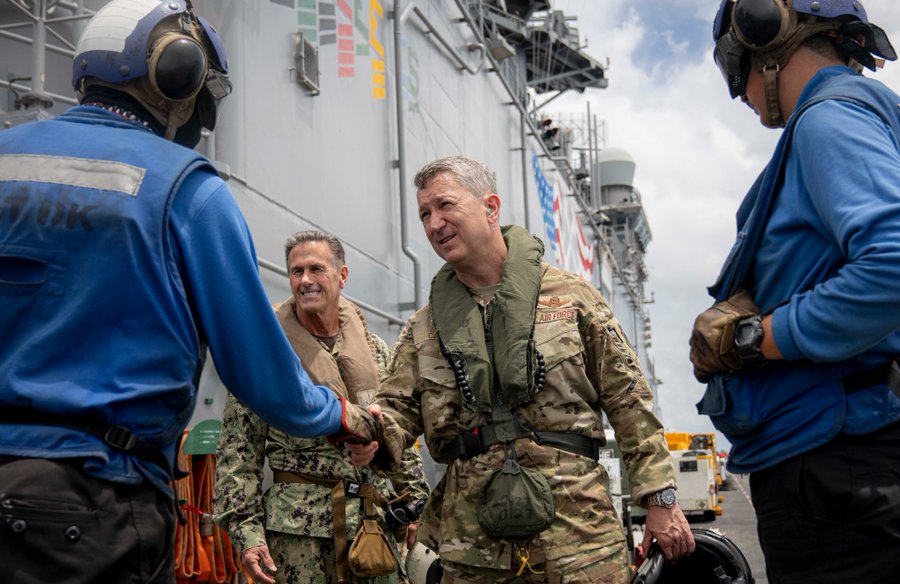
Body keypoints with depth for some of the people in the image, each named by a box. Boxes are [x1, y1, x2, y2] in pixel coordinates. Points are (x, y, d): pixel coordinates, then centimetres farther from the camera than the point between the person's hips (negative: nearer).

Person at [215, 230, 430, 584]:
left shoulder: (376, 350, 9)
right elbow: (237, 452, -5)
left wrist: (416, 504, 10)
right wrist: (246, 529, -12)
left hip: (376, 520, 4)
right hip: (297, 527, -4)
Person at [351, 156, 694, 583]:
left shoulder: (569, 295, 4)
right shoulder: (423, 329, 13)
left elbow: (629, 401, 3)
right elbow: (398, 407, 8)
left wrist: (661, 499, -1)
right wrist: (373, 435, -17)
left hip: (577, 532, -2)